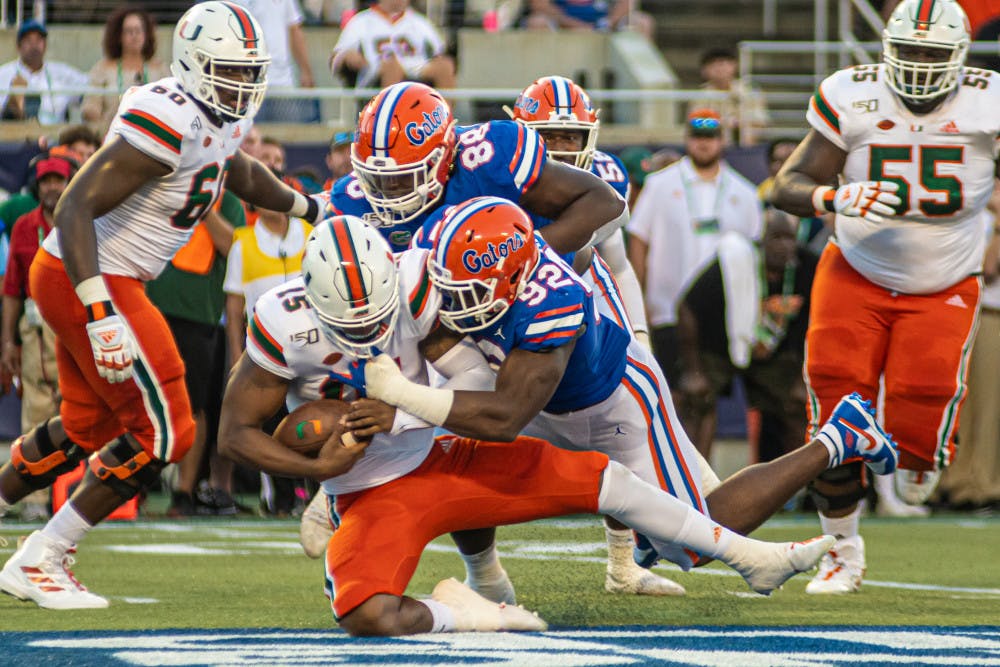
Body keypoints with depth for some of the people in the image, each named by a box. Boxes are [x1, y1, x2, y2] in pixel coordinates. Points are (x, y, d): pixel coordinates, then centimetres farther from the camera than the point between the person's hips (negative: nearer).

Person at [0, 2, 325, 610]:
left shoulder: (218, 121, 7)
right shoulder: (170, 122, -24)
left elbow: (241, 174, 32)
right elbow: (77, 206, -28)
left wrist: (308, 207, 45)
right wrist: (100, 311, -33)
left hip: (92, 282, 10)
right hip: (84, 282, -10)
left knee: (89, 427, 22)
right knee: (163, 433, -6)